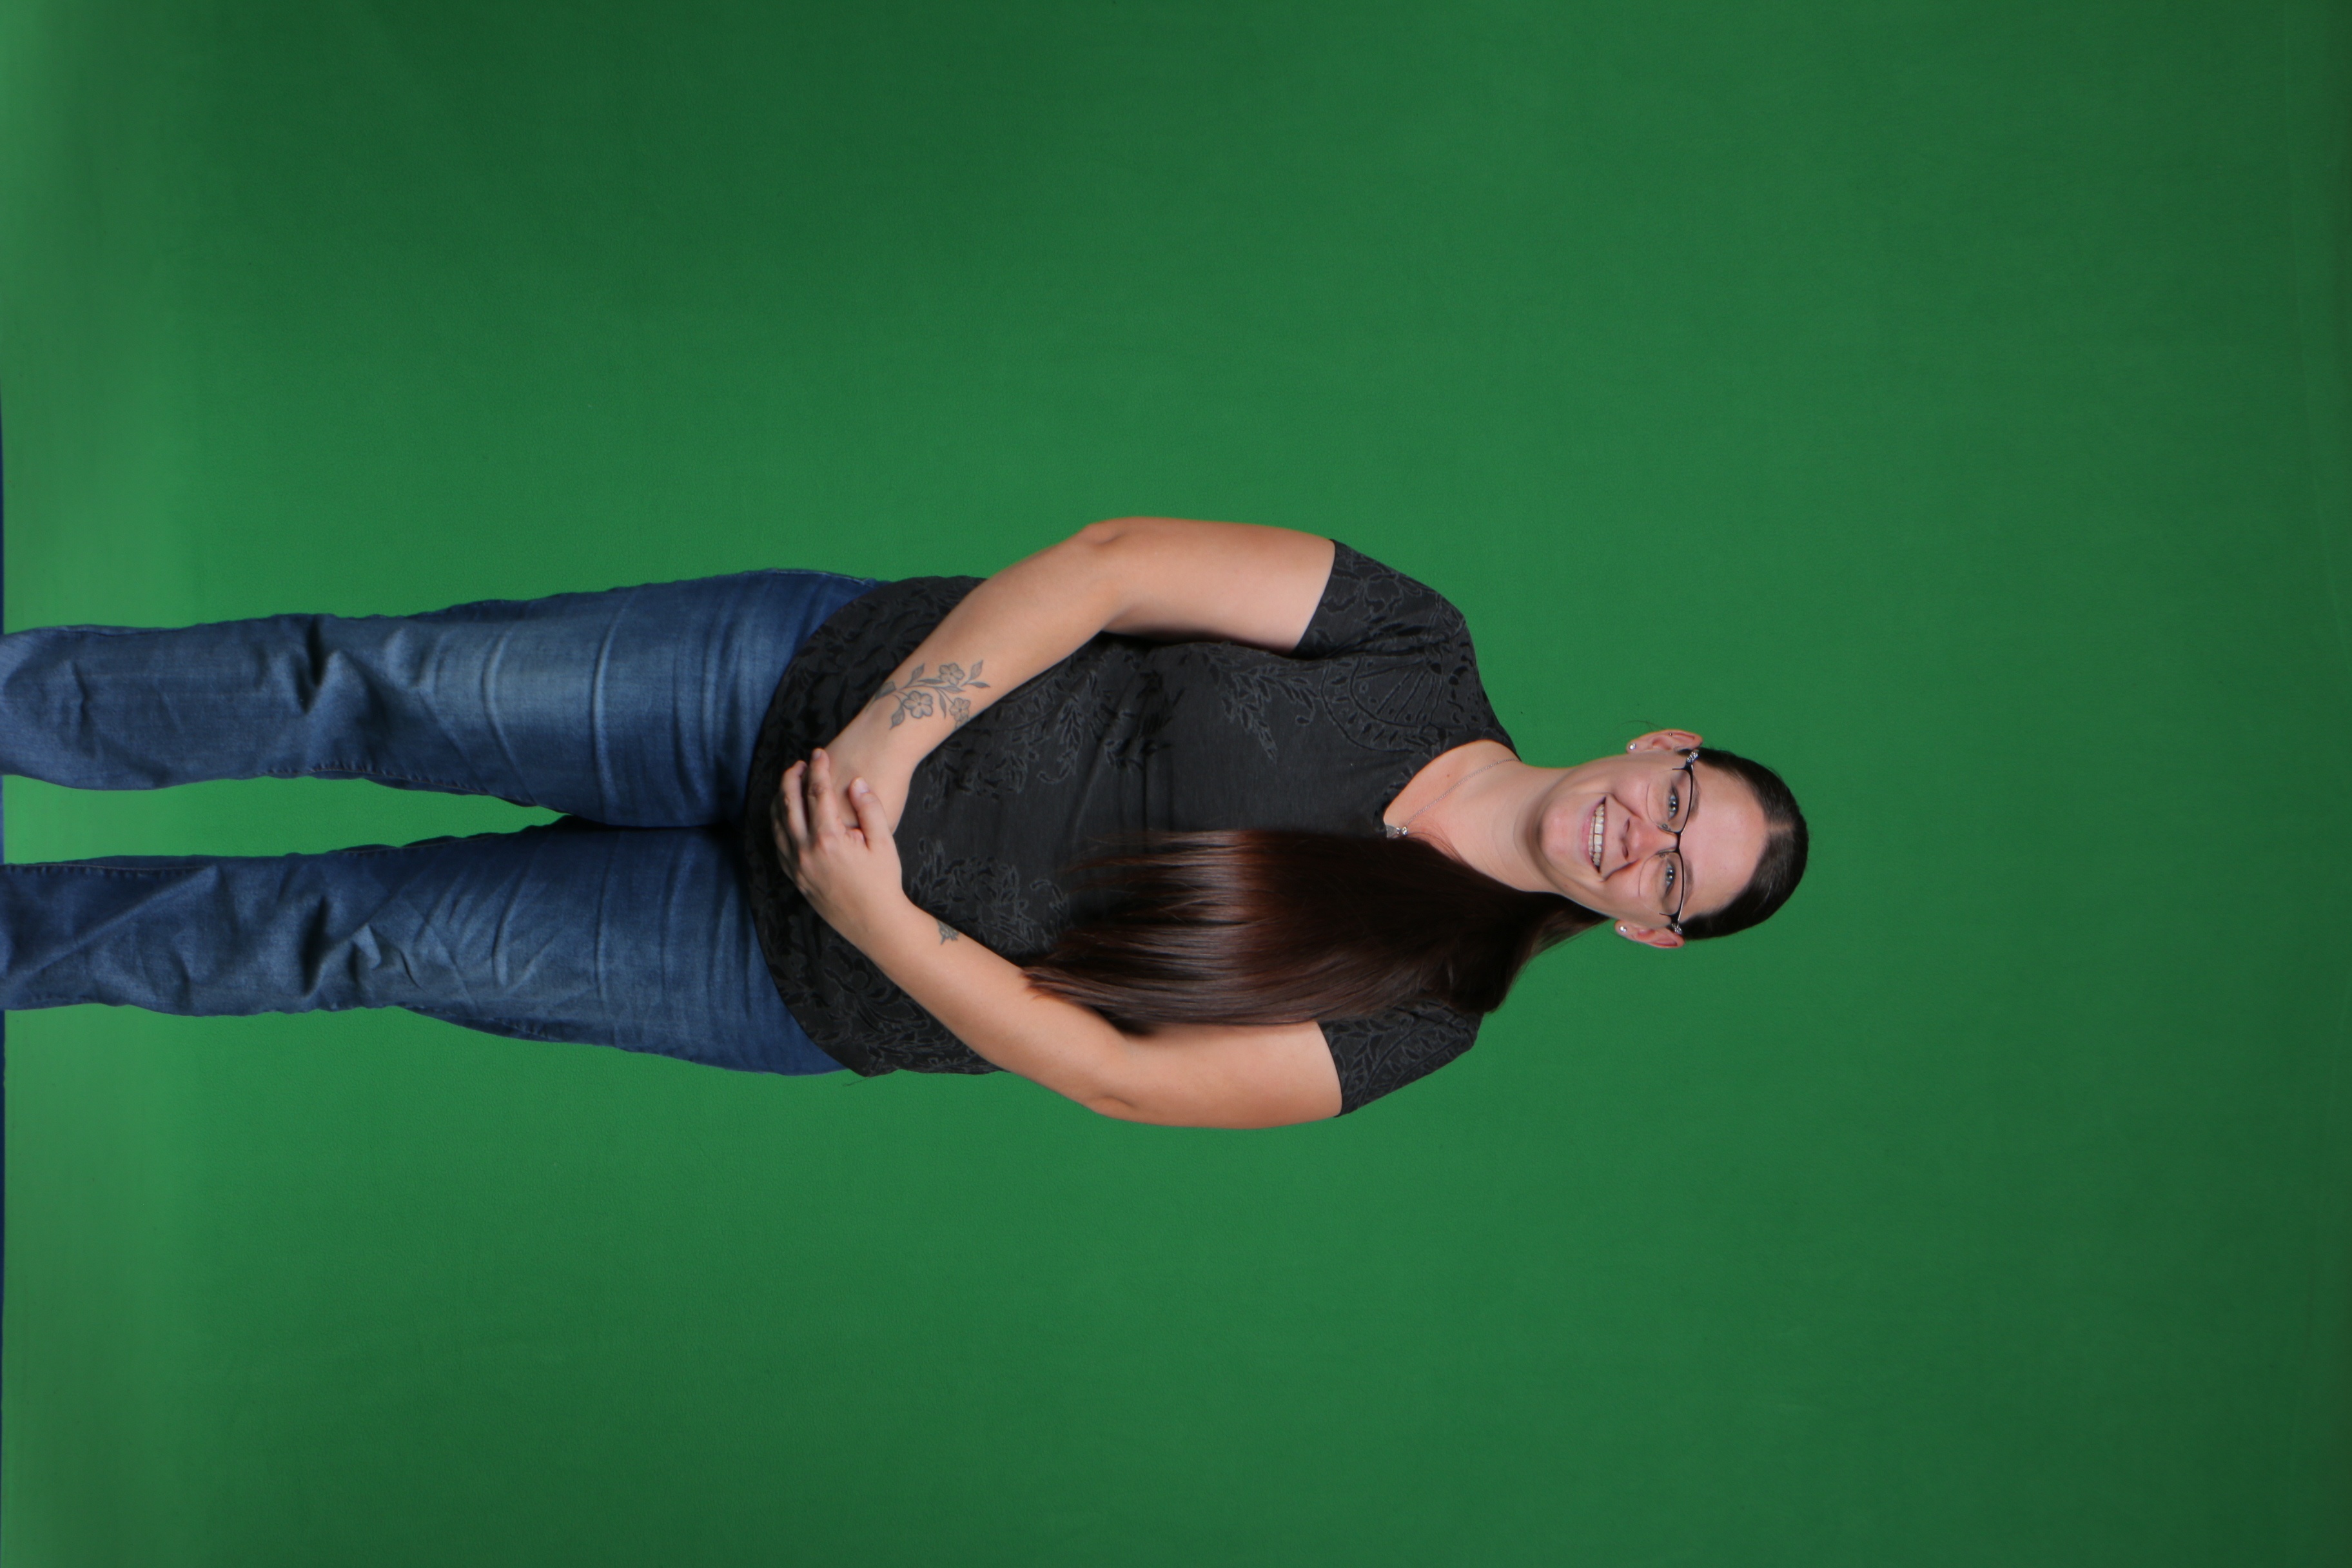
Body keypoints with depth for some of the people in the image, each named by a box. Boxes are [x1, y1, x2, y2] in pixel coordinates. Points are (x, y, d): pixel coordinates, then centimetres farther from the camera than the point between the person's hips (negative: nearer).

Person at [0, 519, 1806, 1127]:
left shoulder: (1421, 1021, -8)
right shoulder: (1415, 649, -8)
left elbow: (1109, 1072, -12)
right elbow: (1114, 558, -12)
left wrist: (871, 913, -19)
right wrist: (888, 736, -22)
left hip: (822, 984, -1)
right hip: (829, 675, 1)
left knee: (367, 934, -2)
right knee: (376, 689, -9)